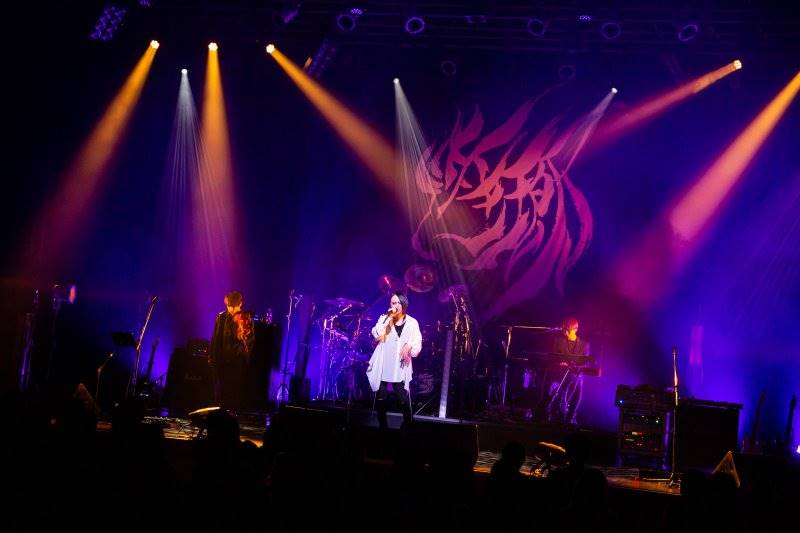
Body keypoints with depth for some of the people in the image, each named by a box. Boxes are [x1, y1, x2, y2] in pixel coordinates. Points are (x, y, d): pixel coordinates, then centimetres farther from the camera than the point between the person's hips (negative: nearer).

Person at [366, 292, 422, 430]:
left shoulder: (412, 322, 6)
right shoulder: (384, 318, 7)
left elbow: (418, 343, 2)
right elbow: (377, 335, -10)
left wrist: (409, 346, -20)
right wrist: (388, 318, -14)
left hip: (400, 367, -1)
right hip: (383, 365, 1)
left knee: (403, 400, -7)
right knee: (380, 398, 3)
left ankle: (407, 426, 7)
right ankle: (383, 426, 15)